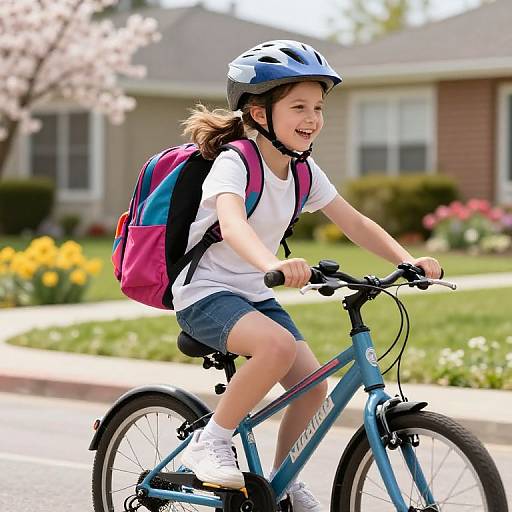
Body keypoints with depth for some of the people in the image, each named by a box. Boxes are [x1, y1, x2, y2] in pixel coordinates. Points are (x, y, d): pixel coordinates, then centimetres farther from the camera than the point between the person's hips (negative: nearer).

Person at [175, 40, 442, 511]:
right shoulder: (235, 162, -22)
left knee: (313, 384, -4)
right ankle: (210, 443, -17)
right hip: (205, 293, -8)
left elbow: (355, 223, 2)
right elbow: (232, 224, -41)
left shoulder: (303, 169, 1)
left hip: (254, 294, 8)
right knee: (278, 345, -33)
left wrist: (408, 260, -13)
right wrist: (274, 264, -61)